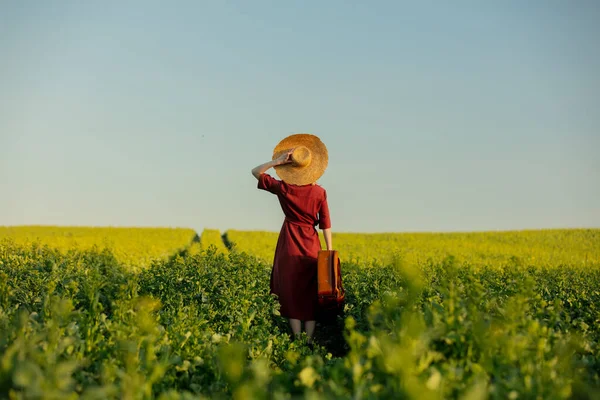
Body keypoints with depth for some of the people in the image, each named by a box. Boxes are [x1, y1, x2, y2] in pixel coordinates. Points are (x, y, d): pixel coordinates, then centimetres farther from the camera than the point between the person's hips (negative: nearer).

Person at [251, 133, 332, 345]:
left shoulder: (283, 187, -6)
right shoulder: (319, 192, -5)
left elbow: (255, 172, 6)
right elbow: (325, 224, -4)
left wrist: (278, 162, -4)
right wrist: (330, 252, 1)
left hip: (289, 245, 0)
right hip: (311, 246, 1)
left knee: (292, 293, 6)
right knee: (310, 294, 8)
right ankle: (309, 342, 6)